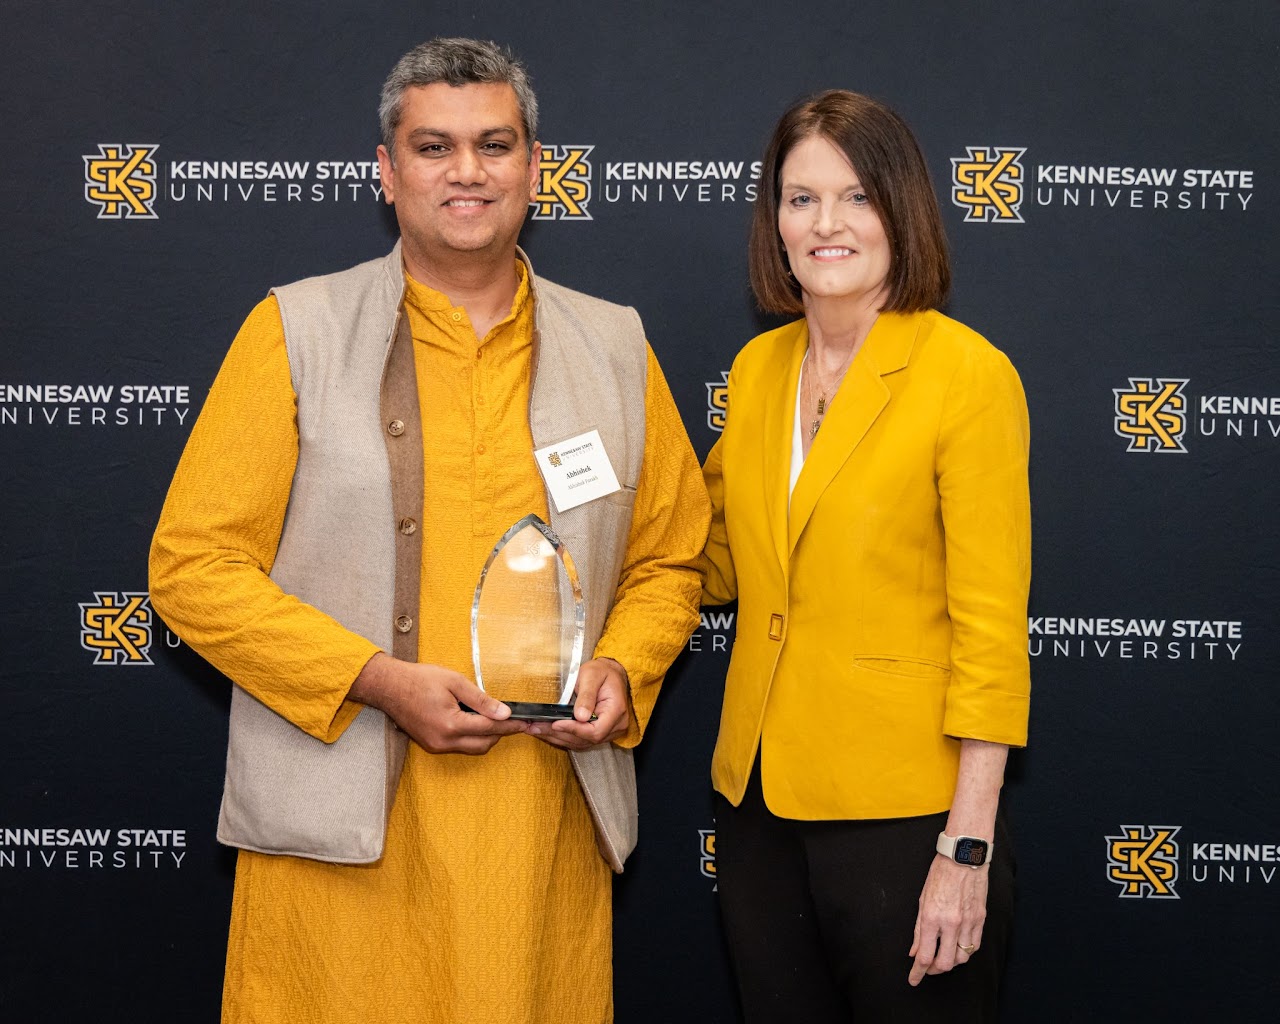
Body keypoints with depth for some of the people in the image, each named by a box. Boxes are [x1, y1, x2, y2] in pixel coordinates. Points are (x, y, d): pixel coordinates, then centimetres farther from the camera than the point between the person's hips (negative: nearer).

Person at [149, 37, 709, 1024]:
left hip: (547, 827, 3)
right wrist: (379, 680, -13)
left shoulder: (615, 347, 10)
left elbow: (669, 559, 18)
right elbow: (193, 565, -3)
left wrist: (620, 670, -3)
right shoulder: (295, 331, 1)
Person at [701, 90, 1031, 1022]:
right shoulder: (757, 367, 6)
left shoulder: (968, 374, -12)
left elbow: (991, 628, -13)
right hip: (760, 800, 6)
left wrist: (969, 848, -15)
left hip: (901, 807, -5)